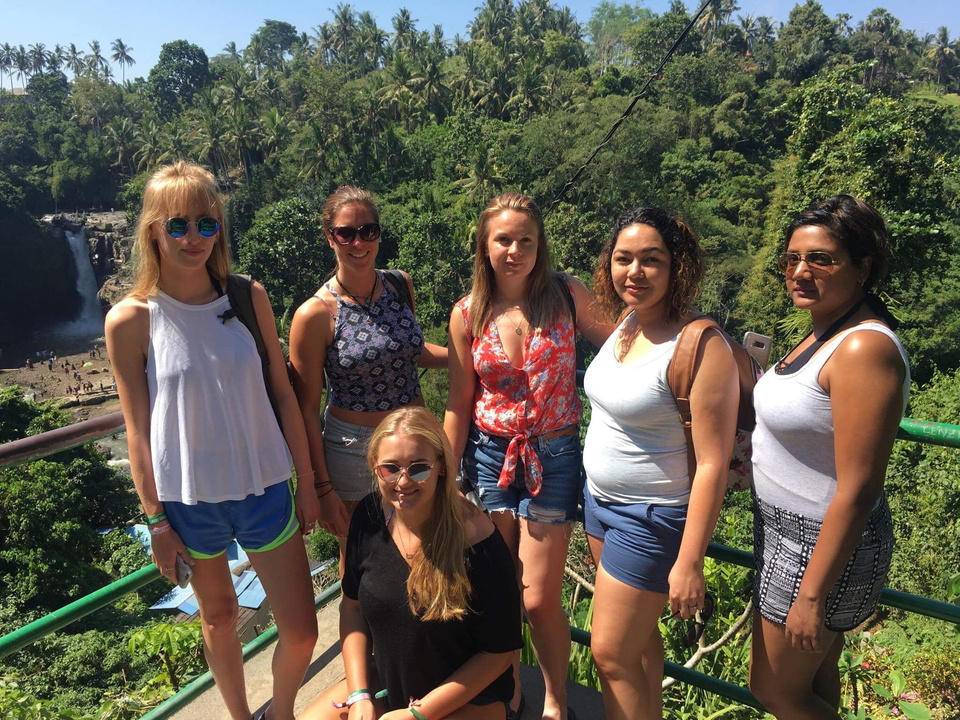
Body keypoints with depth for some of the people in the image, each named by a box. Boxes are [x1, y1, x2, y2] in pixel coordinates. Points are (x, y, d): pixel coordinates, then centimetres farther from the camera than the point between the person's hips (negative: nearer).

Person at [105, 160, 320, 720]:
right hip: (189, 498, -1)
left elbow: (283, 393, 0)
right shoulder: (130, 320, -10)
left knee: (302, 630, 7)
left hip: (263, 487, 1)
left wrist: (306, 480, 3)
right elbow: (139, 428, -4)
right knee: (219, 618, 20)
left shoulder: (248, 297, -5)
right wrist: (156, 520, 0)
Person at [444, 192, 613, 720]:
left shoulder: (568, 296, -5)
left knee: (539, 600, 4)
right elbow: (458, 404, 3)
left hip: (552, 458, -1)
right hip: (490, 456, 2)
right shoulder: (468, 314, -2)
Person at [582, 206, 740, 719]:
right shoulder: (626, 323, 1)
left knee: (611, 653, 5)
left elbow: (713, 464, -22)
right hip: (600, 500, 7)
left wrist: (689, 563, -21)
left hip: (652, 518, -7)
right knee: (638, 634, 23)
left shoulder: (700, 346, -23)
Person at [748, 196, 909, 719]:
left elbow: (856, 492, -26)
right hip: (787, 530, 9)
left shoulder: (865, 349, -26)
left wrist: (812, 595, -22)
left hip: (822, 547, -9)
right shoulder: (826, 331, 4)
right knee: (815, 677, 26)